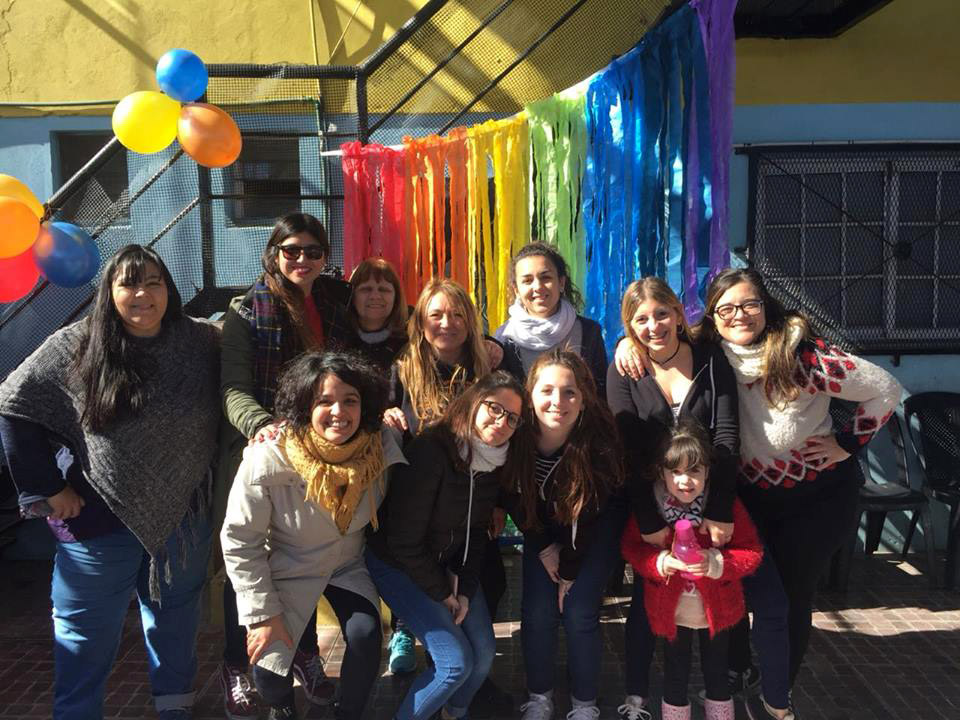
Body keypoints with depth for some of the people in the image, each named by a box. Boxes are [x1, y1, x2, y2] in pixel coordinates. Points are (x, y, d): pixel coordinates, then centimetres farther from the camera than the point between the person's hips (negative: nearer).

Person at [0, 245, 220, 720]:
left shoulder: (201, 343, -6)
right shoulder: (73, 349, -10)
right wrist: (46, 487, -7)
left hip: (183, 515, 2)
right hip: (100, 519, -2)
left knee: (176, 621, 20)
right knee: (88, 633, 12)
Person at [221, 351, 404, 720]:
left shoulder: (381, 448, -22)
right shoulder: (266, 461, -31)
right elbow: (239, 541, -19)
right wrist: (262, 614, -15)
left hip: (349, 565, 2)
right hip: (285, 571, -2)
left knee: (366, 635, -19)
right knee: (270, 671, -7)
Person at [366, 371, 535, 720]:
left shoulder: (496, 461, -8)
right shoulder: (431, 451, -29)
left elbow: (477, 531, 2)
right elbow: (403, 541, -23)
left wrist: (465, 590, -5)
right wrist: (441, 594, -12)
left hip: (449, 563, 6)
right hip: (398, 564, -6)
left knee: (483, 655, 3)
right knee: (457, 662, -13)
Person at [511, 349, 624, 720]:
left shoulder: (599, 441, -31)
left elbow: (590, 514, -18)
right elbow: (514, 500, -7)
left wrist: (569, 571, -10)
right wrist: (545, 549, -7)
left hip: (596, 532, -2)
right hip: (544, 530, 2)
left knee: (579, 613, -13)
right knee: (537, 612, -9)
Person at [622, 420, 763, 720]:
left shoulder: (726, 504, -16)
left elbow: (752, 551, -12)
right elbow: (631, 548, -7)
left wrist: (717, 563, -29)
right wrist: (659, 562, -26)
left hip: (717, 608, 1)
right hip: (670, 610, 0)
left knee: (717, 673, 20)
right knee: (675, 675, 16)